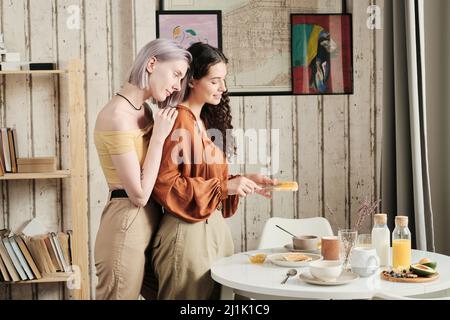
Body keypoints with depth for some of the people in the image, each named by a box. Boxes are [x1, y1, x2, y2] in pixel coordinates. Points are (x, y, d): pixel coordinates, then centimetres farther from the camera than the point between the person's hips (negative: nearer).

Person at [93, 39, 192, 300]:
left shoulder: (144, 110, 10)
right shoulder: (117, 115, -19)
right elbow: (139, 194, -19)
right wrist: (159, 137, -15)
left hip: (148, 221, 9)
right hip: (127, 224, -9)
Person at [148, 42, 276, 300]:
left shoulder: (206, 122, 13)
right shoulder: (178, 122, -13)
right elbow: (164, 184, -18)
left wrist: (244, 182, 4)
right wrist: (224, 186, -20)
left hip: (216, 226, 8)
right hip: (188, 230, -8)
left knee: (219, 293, 13)